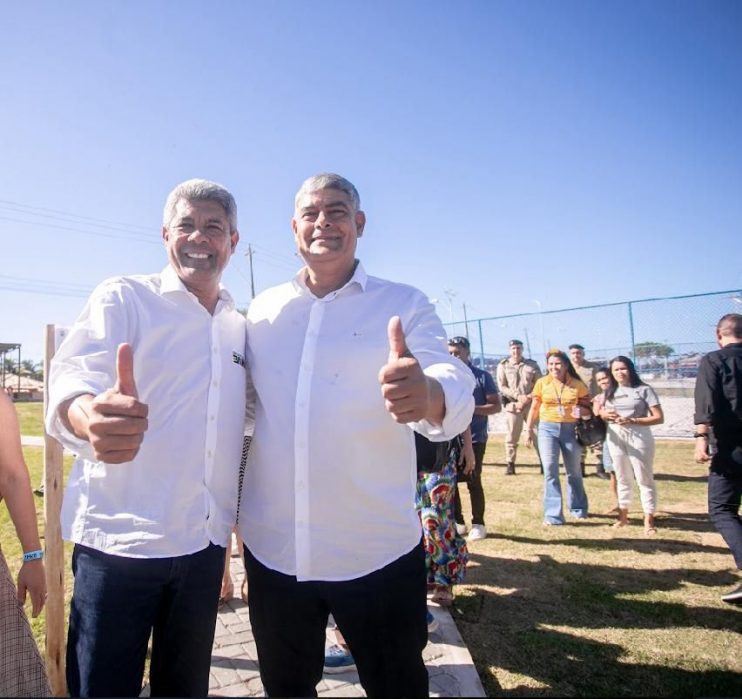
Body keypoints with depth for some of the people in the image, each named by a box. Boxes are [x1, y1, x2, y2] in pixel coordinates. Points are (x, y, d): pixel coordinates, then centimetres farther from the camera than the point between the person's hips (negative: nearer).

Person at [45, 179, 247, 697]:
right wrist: (86, 414, -44)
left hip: (205, 543, 4)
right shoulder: (123, 298, -4)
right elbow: (74, 374, -20)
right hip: (119, 540, -4)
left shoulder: (240, 325, 8)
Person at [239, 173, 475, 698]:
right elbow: (244, 398, 14)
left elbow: (457, 394, -19)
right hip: (273, 549, 3)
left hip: (378, 552, -2)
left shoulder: (405, 305, -5)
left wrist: (427, 395, -42)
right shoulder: (261, 311, 5)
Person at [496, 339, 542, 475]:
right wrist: (518, 396, -14)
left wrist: (528, 397, -12)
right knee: (512, 436, 1)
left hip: (531, 404, 1)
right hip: (512, 405, -1)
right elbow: (502, 387, -1)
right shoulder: (503, 366, 5)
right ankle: (510, 465, 9)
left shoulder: (532, 365, 9)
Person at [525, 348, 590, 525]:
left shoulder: (577, 385, -3)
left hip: (570, 429, 0)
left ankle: (578, 509, 36)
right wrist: (529, 429, 3)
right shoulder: (542, 383, -1)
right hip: (547, 428, 0)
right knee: (550, 471, -6)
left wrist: (581, 411, -19)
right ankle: (553, 515, 0)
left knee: (574, 472, 14)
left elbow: (588, 407, 3)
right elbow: (534, 408, 5)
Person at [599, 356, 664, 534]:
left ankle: (649, 520, 9)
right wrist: (605, 414, -2)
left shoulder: (644, 390, -6)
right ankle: (623, 515, 27)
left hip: (639, 438, -5)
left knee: (645, 479, 1)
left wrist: (633, 421, -21)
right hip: (616, 438, 5)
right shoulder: (609, 392, 10)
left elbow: (659, 418, -10)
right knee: (622, 479, 16)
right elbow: (601, 412, 22)